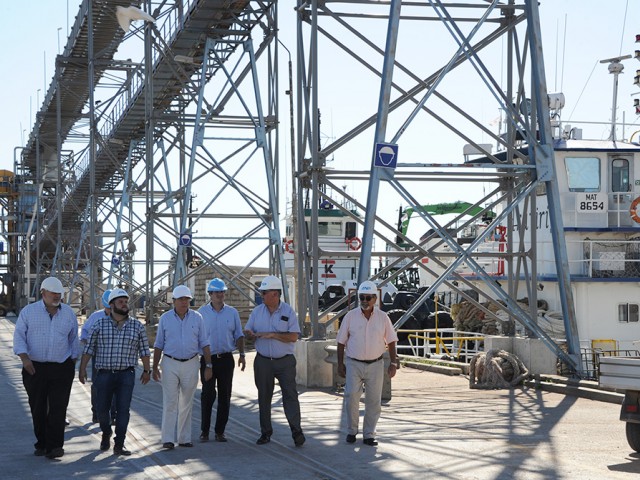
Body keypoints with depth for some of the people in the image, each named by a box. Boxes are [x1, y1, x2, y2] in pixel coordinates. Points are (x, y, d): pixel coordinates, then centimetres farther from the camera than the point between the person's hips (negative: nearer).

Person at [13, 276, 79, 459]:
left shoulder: (68, 313, 7)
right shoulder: (28, 312, 1)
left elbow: (73, 339, 16)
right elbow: (19, 336, -2)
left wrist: (73, 362, 12)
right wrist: (24, 357, -16)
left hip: (61, 369, 0)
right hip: (35, 368, 0)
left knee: (58, 408, -9)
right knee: (38, 409, 5)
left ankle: (54, 446, -11)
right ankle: (41, 444, 18)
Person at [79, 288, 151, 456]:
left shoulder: (137, 326, 5)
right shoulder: (100, 324, 4)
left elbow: (144, 350, 11)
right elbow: (89, 348, 6)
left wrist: (146, 370, 10)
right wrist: (82, 368, 1)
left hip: (126, 375, 0)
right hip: (104, 374, 0)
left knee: (123, 410, -6)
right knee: (102, 409, 6)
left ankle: (119, 445, -1)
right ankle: (106, 433, 34)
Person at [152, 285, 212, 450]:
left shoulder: (197, 318, 3)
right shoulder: (165, 318, 1)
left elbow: (204, 344, 5)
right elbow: (158, 345, 6)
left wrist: (208, 366, 0)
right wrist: (154, 368, 4)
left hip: (190, 364, 1)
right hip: (170, 364, -1)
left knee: (186, 404, 7)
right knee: (170, 402, -5)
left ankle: (184, 438, 14)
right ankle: (168, 439, -5)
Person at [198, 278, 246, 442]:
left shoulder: (232, 312, 8)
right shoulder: (202, 312, 2)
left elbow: (239, 335, 12)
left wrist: (242, 354, 2)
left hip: (226, 359, 2)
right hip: (208, 359, -2)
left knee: (224, 396, 3)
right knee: (208, 395, -5)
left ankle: (220, 431, 11)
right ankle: (204, 430, 4)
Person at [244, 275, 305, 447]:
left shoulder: (288, 311, -5)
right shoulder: (257, 311, 6)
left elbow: (293, 336, -12)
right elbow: (247, 331, 10)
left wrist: (272, 335, -18)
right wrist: (251, 334, -14)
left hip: (285, 361, -3)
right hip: (263, 361, 3)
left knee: (290, 395, -7)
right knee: (264, 397, 8)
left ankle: (296, 431, -5)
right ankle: (265, 432, 16)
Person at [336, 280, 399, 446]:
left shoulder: (383, 317, 1)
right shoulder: (350, 316, -1)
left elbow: (391, 341, 6)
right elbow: (341, 342, 4)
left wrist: (393, 363, -1)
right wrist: (340, 363, 1)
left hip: (375, 364, 1)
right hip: (353, 364, -1)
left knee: (373, 401, 3)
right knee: (351, 397, -11)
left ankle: (369, 435, 12)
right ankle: (351, 431, 5)